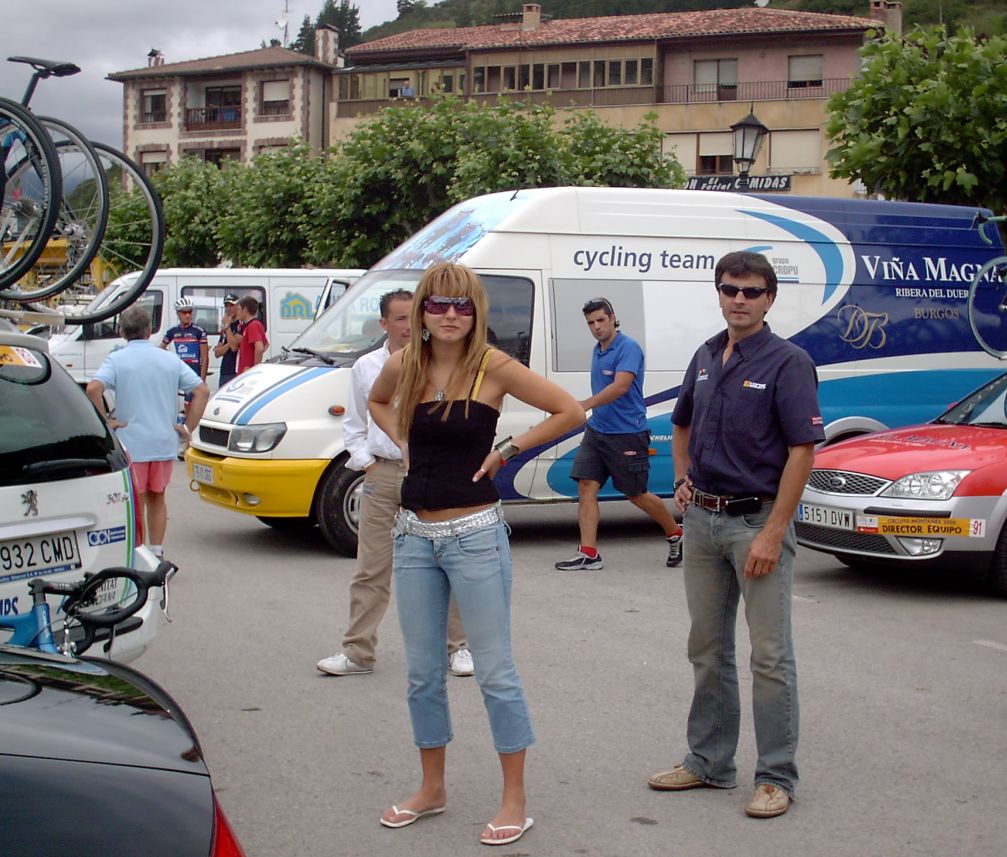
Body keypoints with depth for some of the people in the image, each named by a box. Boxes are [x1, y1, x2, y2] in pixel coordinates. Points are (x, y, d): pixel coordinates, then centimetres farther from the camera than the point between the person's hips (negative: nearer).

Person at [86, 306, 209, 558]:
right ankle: (156, 553, 19)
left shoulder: (117, 359, -4)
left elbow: (93, 388, -22)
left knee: (136, 502, 4)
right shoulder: (170, 359, 6)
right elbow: (202, 390, 0)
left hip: (131, 442, -3)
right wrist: (188, 427, 2)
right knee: (157, 497, 18)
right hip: (164, 442, 3)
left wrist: (106, 421, -12)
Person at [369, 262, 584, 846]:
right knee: (423, 673, 14)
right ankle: (432, 789, 29)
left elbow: (570, 412, -9)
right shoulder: (403, 366, 4)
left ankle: (515, 801, 12)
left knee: (495, 671, 1)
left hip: (474, 535, -5)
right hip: (414, 535, 5)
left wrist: (507, 451, -9)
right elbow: (378, 403, 26)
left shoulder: (493, 367, -9)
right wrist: (404, 442, 9)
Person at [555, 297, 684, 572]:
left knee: (636, 495, 4)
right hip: (596, 431, 8)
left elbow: (621, 386, -29)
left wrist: (585, 405, -37)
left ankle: (675, 534, 27)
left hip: (627, 435, -8)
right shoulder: (597, 350, 11)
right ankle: (588, 554, -5)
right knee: (586, 488, -4)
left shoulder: (628, 348, -15)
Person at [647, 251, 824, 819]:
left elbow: (803, 451, -16)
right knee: (708, 649, 14)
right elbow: (683, 424, 28)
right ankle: (709, 762, 26)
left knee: (771, 655, -2)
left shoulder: (787, 362, -10)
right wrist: (683, 479, 12)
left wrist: (773, 533, -20)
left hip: (758, 521, -7)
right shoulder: (706, 358, 11)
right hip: (704, 518, 7)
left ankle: (777, 777, 7)